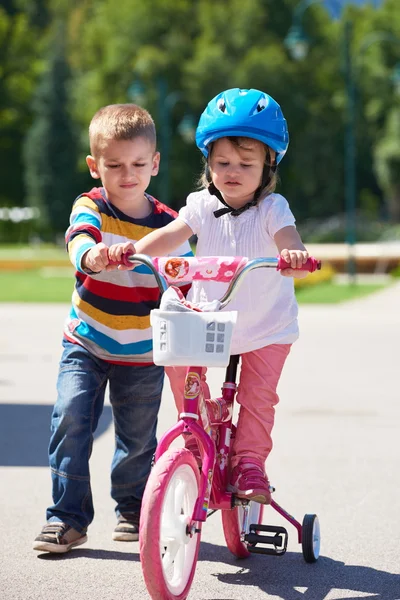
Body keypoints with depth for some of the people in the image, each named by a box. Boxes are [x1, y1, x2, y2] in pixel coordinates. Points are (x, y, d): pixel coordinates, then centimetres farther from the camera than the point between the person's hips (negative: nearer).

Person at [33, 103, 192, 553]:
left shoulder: (168, 224, -2)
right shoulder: (90, 209, -8)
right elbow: (81, 239, -31)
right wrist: (95, 255, -55)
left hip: (143, 353, 1)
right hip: (86, 345, -1)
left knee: (138, 437, 8)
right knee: (71, 418, -16)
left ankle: (133, 509, 33)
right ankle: (68, 517, -5)